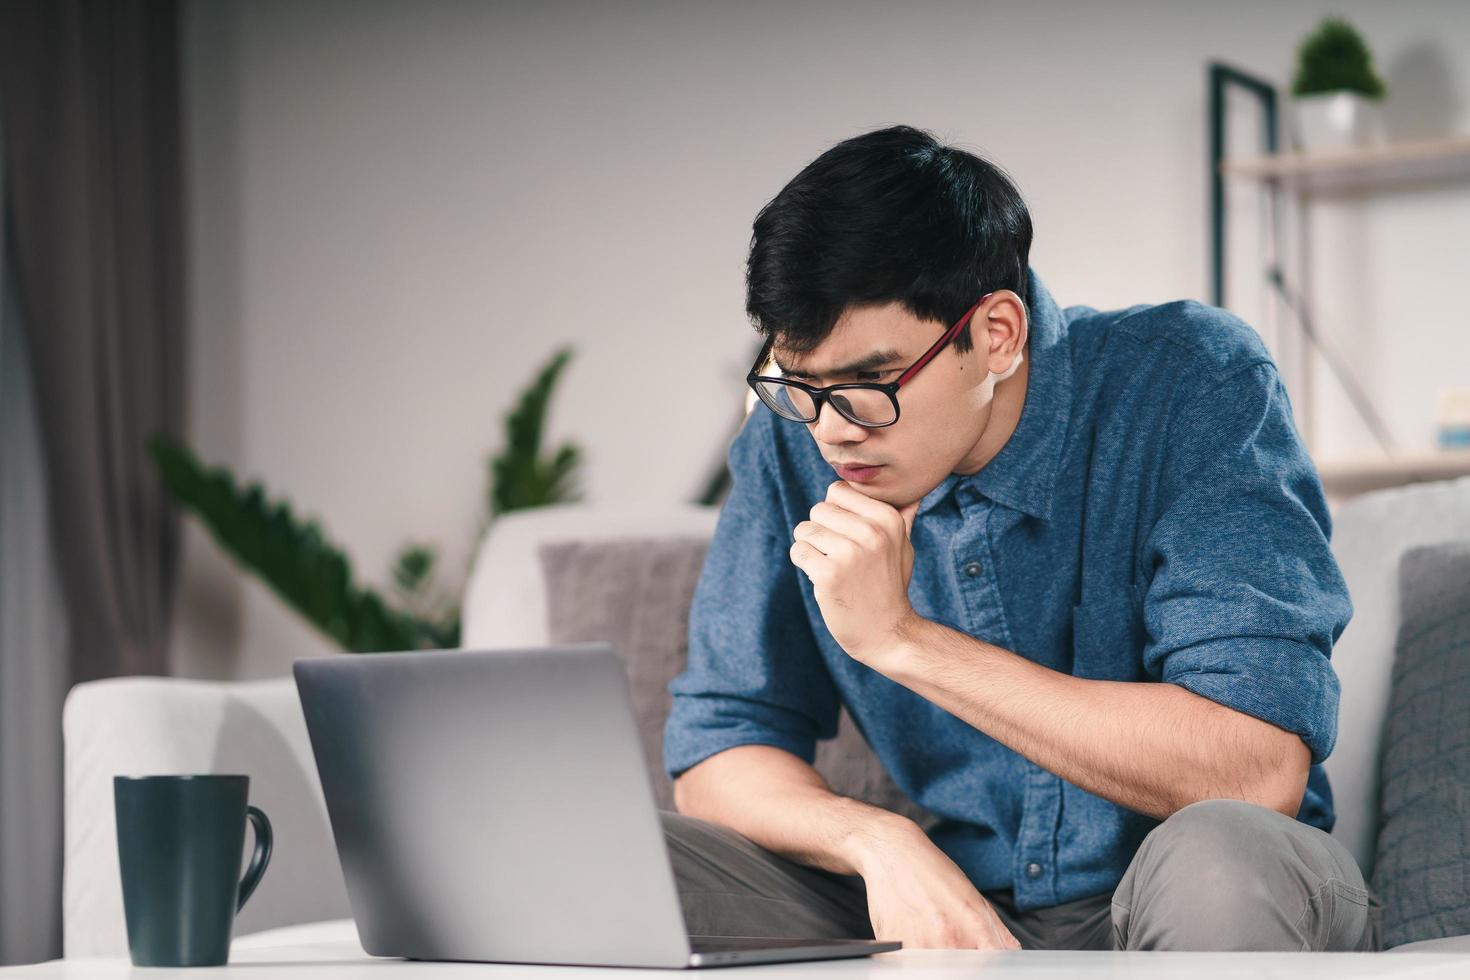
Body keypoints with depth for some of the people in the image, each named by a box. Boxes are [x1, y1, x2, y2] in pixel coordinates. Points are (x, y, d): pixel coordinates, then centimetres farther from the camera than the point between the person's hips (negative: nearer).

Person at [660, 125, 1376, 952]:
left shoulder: (1193, 384, -16)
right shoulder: (795, 437, -3)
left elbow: (1260, 772, -25)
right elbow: (719, 754, 0)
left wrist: (905, 640, -25)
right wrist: (879, 839, -23)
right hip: (953, 914, 3)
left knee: (1221, 859, -37)